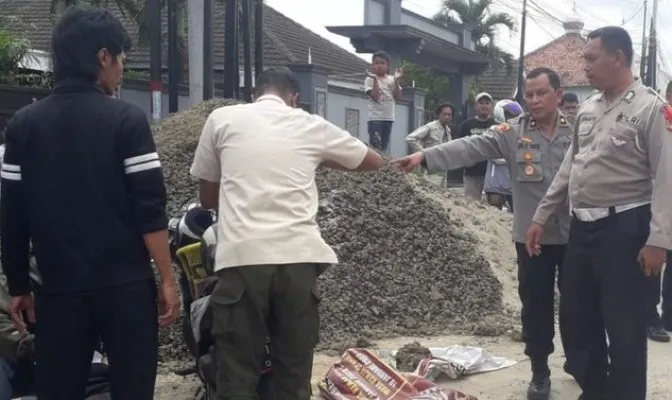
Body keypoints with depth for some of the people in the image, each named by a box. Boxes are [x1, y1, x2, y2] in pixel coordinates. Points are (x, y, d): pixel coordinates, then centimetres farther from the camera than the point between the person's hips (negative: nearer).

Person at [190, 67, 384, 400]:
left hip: (242, 258, -1)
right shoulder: (311, 125, 14)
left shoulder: (222, 118, 11)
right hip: (298, 258, 1)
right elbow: (374, 160, 28)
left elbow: (208, 198, 18)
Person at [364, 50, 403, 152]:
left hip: (389, 118, 5)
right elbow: (375, 97, -15)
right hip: (376, 118, -5)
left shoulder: (391, 79, 10)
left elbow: (397, 97, 3)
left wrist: (397, 80, -6)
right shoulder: (370, 79, -3)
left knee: (384, 147, 9)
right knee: (375, 147, -13)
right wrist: (375, 79, -19)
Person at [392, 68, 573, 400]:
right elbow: (471, 147, -15)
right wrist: (425, 156, -29)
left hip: (575, 234, 0)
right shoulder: (513, 132, -3)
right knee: (535, 304, 8)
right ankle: (540, 371, 24)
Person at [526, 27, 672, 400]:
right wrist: (542, 216, 17)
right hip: (583, 227, 8)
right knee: (575, 318, 14)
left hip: (624, 228, -7)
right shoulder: (588, 109, 12)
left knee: (624, 327, 0)